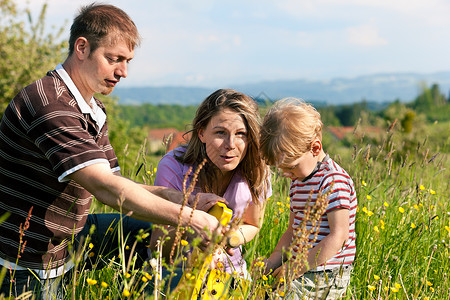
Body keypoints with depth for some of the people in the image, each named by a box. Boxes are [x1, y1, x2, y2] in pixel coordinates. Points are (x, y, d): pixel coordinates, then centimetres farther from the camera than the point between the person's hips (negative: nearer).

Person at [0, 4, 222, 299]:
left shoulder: (94, 111, 8)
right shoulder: (49, 104, -26)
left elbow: (112, 183, 7)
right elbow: (107, 189, -32)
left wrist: (172, 195, -9)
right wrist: (187, 218, -29)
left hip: (64, 238, 9)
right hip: (28, 268, -9)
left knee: (149, 232, 10)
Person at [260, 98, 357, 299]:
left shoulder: (334, 181, -14)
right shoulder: (298, 180, 13)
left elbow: (338, 237, -20)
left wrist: (297, 268, -18)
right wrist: (271, 262, 7)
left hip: (325, 279, -8)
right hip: (302, 269, 8)